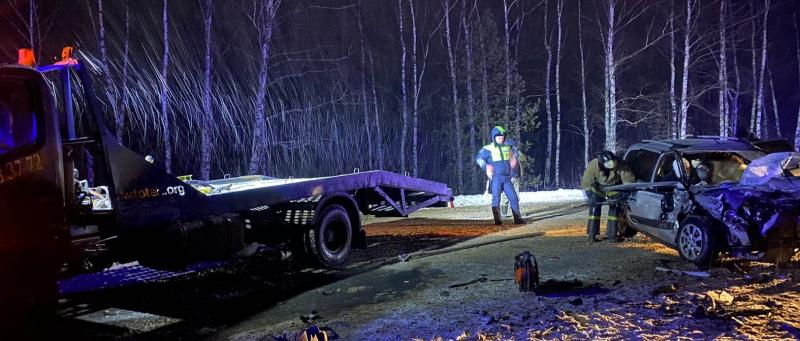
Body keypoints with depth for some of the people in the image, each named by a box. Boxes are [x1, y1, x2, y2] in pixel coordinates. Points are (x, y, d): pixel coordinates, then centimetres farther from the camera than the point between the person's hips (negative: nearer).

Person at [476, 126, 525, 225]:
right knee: (496, 198, -3)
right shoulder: (489, 148, -4)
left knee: (514, 198, 3)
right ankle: (497, 220, 3)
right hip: (496, 177, -5)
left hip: (507, 178, 5)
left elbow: (512, 158, 27)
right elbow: (478, 158, -4)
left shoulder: (507, 147, 13)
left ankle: (518, 219, 10)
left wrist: (514, 162, 5)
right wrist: (486, 166, -18)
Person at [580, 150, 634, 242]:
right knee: (595, 206, -11)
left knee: (614, 207, -6)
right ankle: (591, 235, -5)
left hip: (614, 186, 1)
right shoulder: (593, 165, -34)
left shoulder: (619, 165, -34)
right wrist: (590, 195, -33)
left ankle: (612, 234, 4)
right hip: (598, 187, -1)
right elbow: (586, 183, -26)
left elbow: (628, 178, -29)